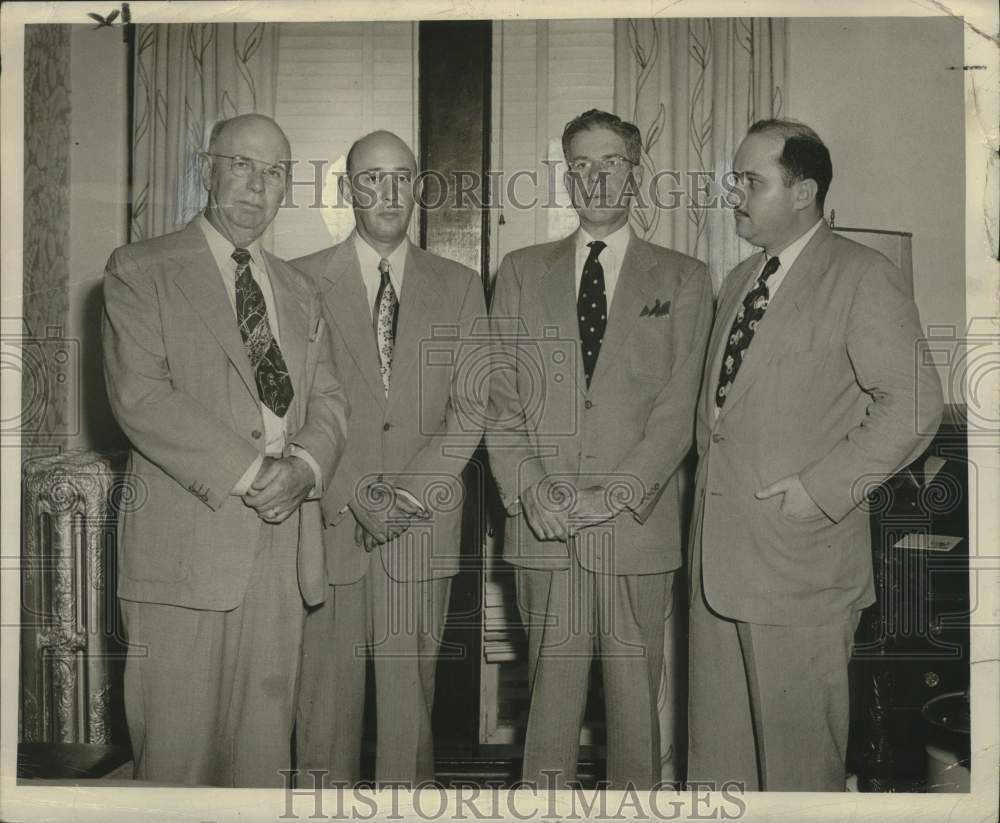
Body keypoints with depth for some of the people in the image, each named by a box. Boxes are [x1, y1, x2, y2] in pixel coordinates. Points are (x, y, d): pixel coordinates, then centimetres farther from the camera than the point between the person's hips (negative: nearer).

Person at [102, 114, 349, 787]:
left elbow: (329, 398, 13)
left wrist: (304, 467, -9)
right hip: (188, 541, -4)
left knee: (265, 741, 9)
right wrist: (248, 471, -16)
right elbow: (139, 395, -11)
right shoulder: (140, 271, 1)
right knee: (178, 741, 0)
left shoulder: (298, 290, 19)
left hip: (284, 537, 5)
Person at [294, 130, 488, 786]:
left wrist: (409, 494, -8)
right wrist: (357, 496, -10)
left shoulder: (460, 287, 9)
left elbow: (472, 407, 3)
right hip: (328, 519, -1)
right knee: (328, 689, 3)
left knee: (410, 689, 4)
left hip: (424, 523, 1)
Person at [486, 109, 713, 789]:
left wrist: (619, 492, -13)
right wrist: (531, 488, -8)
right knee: (551, 693, 4)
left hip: (639, 526, -1)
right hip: (544, 526, 1)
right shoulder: (522, 272, 13)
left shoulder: (683, 280, 8)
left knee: (636, 697, 4)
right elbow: (499, 399, 7)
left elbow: (679, 407, -1)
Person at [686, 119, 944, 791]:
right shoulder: (739, 281, 16)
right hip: (719, 554, 7)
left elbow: (914, 403, -14)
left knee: (796, 745, 6)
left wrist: (822, 487, -17)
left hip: (800, 556, -7)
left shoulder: (864, 277, -9)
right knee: (717, 744, 15)